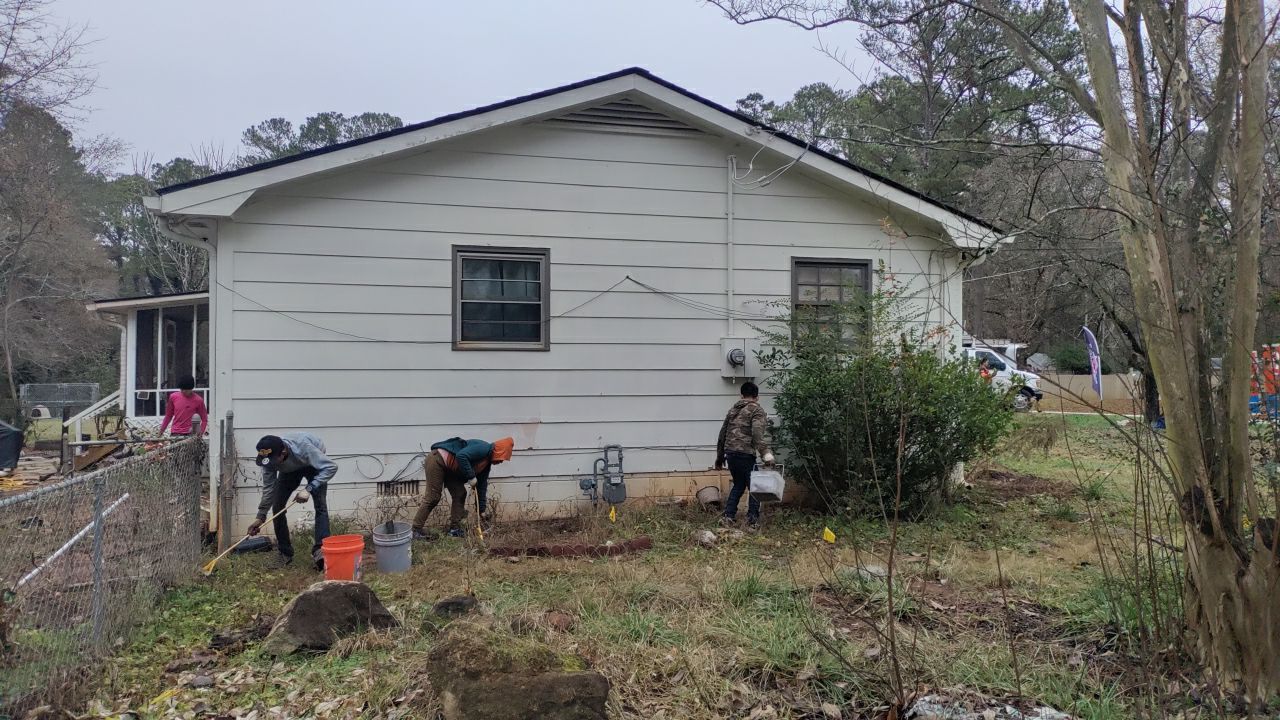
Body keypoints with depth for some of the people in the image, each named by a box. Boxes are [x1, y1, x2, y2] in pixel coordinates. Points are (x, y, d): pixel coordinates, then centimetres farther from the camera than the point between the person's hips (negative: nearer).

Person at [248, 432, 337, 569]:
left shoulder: (302, 446, -45)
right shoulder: (268, 457, -29)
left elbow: (331, 467, -42)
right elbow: (268, 487, -17)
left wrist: (309, 489, -46)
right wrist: (261, 516, -19)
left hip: (313, 465, -4)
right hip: (289, 470, 4)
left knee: (320, 506, -22)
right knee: (277, 508, -5)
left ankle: (320, 551, -27)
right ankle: (285, 553, 9)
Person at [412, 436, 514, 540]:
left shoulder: (487, 462, 12)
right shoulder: (483, 449, -18)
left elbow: (482, 485, 18)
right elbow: (461, 456, -32)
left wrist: (482, 509, 18)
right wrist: (471, 476, -23)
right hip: (437, 460, -10)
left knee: (460, 494, 5)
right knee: (433, 498, -10)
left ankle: (455, 529, 11)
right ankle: (416, 530, -5)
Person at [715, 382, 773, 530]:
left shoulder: (733, 409, 18)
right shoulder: (757, 410, -2)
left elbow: (723, 433, 20)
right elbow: (757, 434, -18)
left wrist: (719, 457, 27)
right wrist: (765, 453, -25)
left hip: (730, 453, 6)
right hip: (745, 454, -6)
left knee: (738, 485, 20)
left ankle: (728, 516, 14)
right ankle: (752, 520, 4)